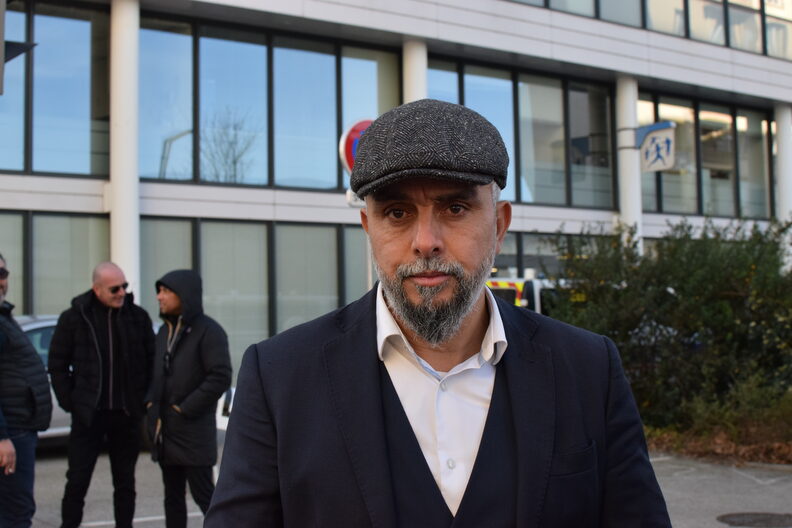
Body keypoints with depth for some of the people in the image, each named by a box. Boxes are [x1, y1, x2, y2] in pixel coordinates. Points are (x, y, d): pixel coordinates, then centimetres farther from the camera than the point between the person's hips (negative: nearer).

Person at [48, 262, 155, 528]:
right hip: (88, 414, -2)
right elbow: (57, 365, 2)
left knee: (125, 483, 11)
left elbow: (152, 363, 7)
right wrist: (70, 403, -4)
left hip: (127, 416, 2)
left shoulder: (138, 317, 2)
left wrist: (144, 403, 2)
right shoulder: (73, 318, -3)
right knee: (77, 481, 2)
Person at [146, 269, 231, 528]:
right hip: (164, 431, 8)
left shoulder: (208, 330, -11)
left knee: (203, 494, -4)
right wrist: (151, 402, 4)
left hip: (194, 432, -7)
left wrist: (185, 409, -16)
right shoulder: (165, 330, 14)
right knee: (173, 496, 13)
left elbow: (220, 378, -18)